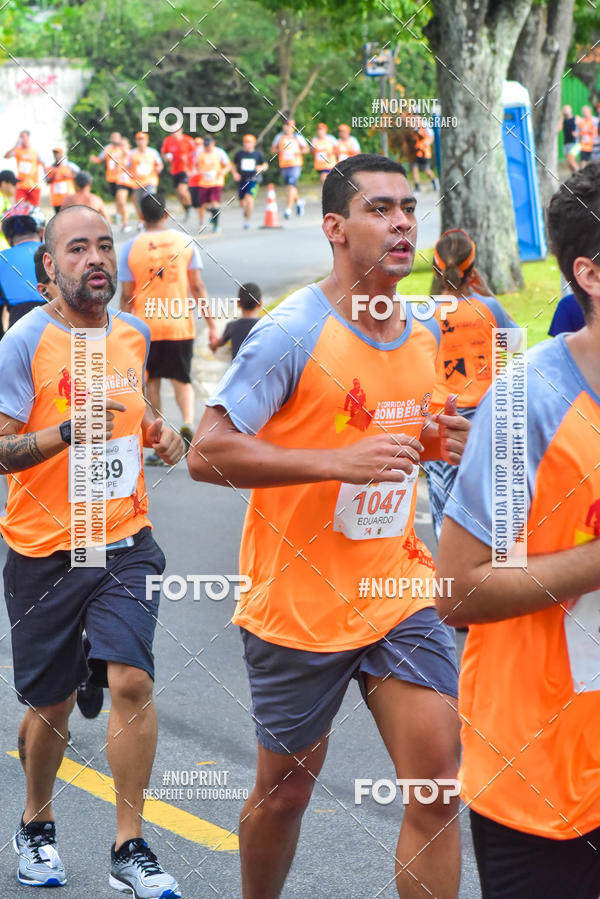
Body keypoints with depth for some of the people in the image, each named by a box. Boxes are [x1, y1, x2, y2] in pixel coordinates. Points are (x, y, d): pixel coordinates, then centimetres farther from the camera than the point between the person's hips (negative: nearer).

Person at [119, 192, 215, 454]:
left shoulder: (131, 247, -2)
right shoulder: (185, 241, 1)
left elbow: (126, 295, -2)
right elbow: (197, 287, 0)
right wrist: (210, 324, 4)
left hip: (146, 325, -1)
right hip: (180, 324, 1)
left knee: (151, 382, 11)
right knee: (182, 380, 10)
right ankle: (188, 422, -17)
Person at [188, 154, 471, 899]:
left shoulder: (425, 335, 6)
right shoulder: (291, 333, -15)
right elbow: (207, 454, -20)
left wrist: (436, 442, 1)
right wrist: (337, 460, -27)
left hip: (399, 592, 5)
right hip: (298, 604, -5)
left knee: (437, 779, -6)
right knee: (285, 788, 11)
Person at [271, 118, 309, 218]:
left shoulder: (298, 137, 4)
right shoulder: (279, 137, 8)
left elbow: (307, 149, 9)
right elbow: (273, 149, 13)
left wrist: (299, 152, -11)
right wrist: (279, 150, -8)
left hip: (295, 165, -3)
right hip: (283, 165, 4)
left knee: (291, 186, -16)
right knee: (288, 187, 12)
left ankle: (288, 209, -18)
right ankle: (299, 202, 39)